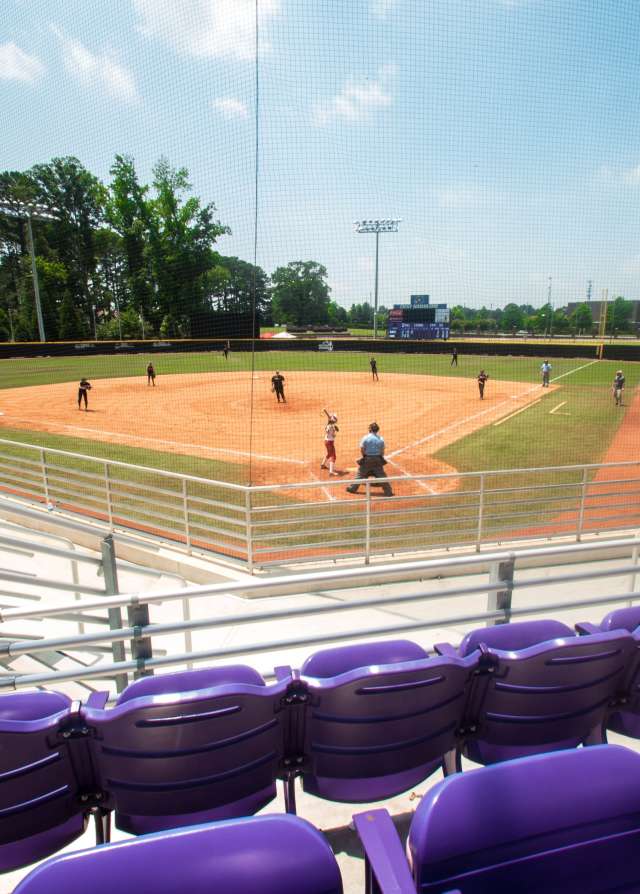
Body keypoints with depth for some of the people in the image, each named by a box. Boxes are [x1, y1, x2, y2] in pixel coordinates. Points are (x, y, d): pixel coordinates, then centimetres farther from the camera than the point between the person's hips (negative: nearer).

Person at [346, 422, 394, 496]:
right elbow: (382, 451, 1)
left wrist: (365, 456, 7)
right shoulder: (381, 439, -1)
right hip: (377, 459, 1)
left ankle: (352, 488, 19)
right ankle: (388, 491, 8)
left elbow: (362, 449, -9)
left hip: (367, 459, -1)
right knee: (382, 476, 7)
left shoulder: (366, 438, -8)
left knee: (360, 474, 11)